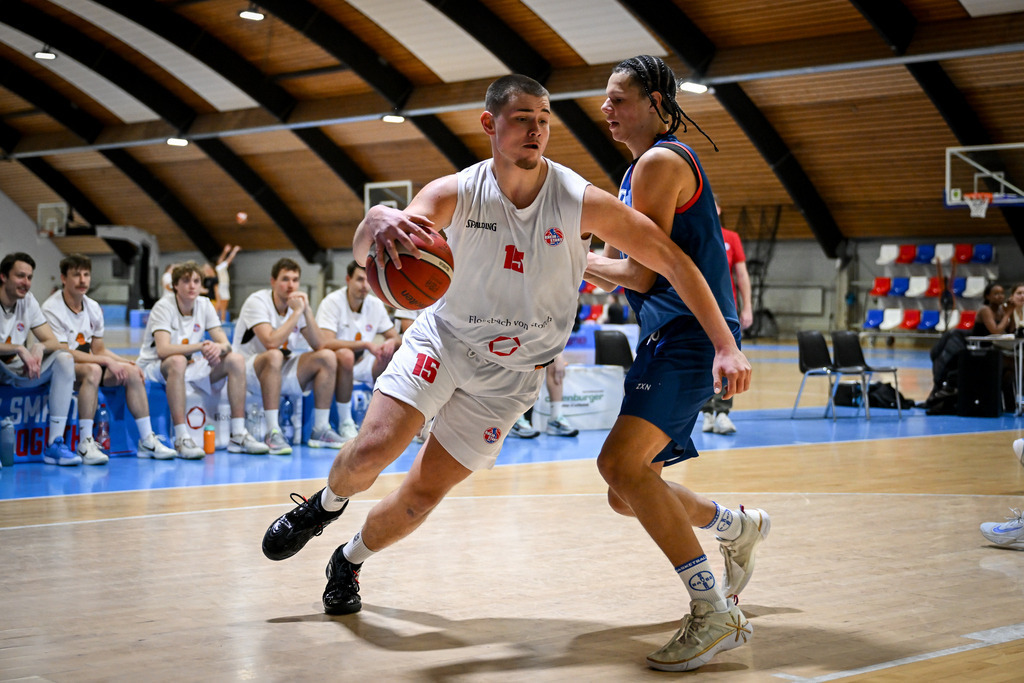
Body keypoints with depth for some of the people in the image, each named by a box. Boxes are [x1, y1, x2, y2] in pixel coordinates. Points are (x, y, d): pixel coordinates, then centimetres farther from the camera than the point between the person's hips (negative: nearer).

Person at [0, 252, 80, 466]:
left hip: (20, 370, 6)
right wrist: (19, 349, -34)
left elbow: (53, 342, 3)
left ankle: (54, 444, -20)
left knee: (64, 358, -15)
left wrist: (39, 347, -20)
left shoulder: (28, 300, 5)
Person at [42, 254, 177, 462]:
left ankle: (147, 441, -5)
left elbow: (99, 349, 13)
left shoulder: (93, 308, 8)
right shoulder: (52, 309, -15)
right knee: (93, 370, -36)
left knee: (132, 372, -8)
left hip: (88, 364, 8)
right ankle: (85, 443, -35)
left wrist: (127, 364, -3)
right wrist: (107, 362, -23)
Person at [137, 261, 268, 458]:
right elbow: (162, 350, -29)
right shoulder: (164, 307, -16)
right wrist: (200, 346, -40)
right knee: (178, 361, -39)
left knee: (236, 360, -11)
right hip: (155, 368, -6)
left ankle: (238, 435, -12)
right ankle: (181, 439, -40)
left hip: (190, 367, 6)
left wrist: (219, 348, -29)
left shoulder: (204, 305, 1)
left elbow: (226, 343, -3)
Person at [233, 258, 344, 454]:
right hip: (250, 370, -7)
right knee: (274, 356, -38)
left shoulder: (298, 303, 4)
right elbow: (271, 342, -31)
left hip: (282, 372, 7)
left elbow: (318, 345, -5)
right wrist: (296, 313, -23)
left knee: (328, 357, -10)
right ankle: (273, 433, -38)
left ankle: (321, 430, -8)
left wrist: (307, 310, -15)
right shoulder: (257, 302, -16)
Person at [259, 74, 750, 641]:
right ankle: (326, 504, 17)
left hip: (509, 375, 1)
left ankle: (350, 560, 30)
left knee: (424, 493, -1)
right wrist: (378, 223, -57)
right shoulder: (455, 194, -18)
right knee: (372, 449, -20)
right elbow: (364, 252, -31)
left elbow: (672, 261, -15)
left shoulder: (581, 202, -19)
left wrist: (725, 346, -21)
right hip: (443, 340, 0)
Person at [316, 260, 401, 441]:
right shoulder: (332, 302, -14)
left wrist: (391, 342, -18)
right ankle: (345, 423, -25)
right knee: (345, 355, -39)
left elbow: (396, 338, 8)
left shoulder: (376, 304, 4)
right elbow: (326, 343, -27)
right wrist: (366, 344, -30)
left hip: (362, 366, 6)